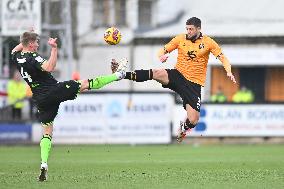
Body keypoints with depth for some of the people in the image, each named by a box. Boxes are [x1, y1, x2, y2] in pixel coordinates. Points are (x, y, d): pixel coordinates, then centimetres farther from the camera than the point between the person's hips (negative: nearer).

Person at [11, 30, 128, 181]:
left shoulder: (17, 58, 6)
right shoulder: (33, 57, -17)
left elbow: (15, 50, 32)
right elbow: (49, 67, -35)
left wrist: (25, 39, 30)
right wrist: (54, 49, -35)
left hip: (41, 99, 7)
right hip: (54, 90, -7)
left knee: (47, 132, 9)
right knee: (86, 84, 7)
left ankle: (43, 165, -7)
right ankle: (118, 74, 18)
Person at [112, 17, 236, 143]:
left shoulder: (208, 42, -2)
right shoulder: (180, 39, 3)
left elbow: (223, 58, -1)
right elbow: (163, 50, 7)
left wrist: (229, 72, -21)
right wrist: (162, 56, -19)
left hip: (194, 84, -1)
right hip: (178, 75, 1)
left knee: (193, 120, -10)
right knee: (156, 73, -32)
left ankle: (183, 128, 27)